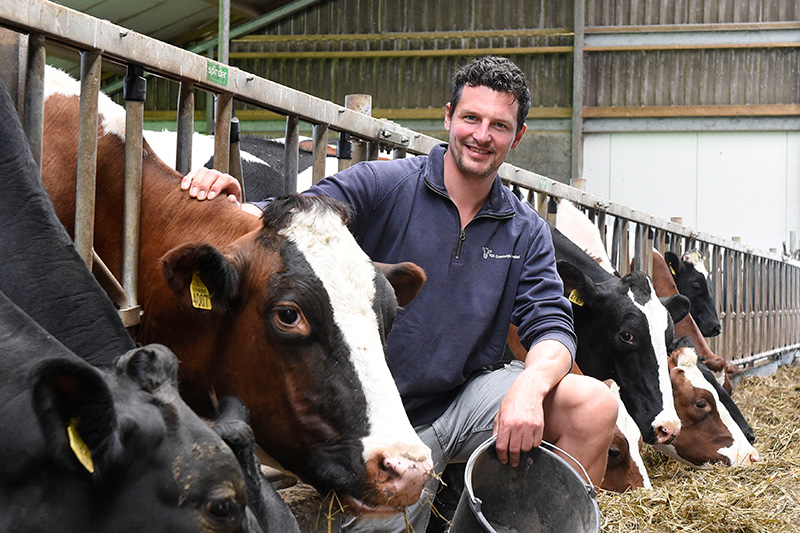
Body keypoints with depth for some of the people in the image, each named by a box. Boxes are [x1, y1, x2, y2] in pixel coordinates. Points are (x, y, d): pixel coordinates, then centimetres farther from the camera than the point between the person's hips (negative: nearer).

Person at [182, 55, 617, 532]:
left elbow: (553, 328, -2)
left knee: (593, 404, -18)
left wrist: (529, 387, -25)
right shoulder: (381, 186, -5)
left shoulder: (526, 233, 7)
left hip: (468, 400, 3)